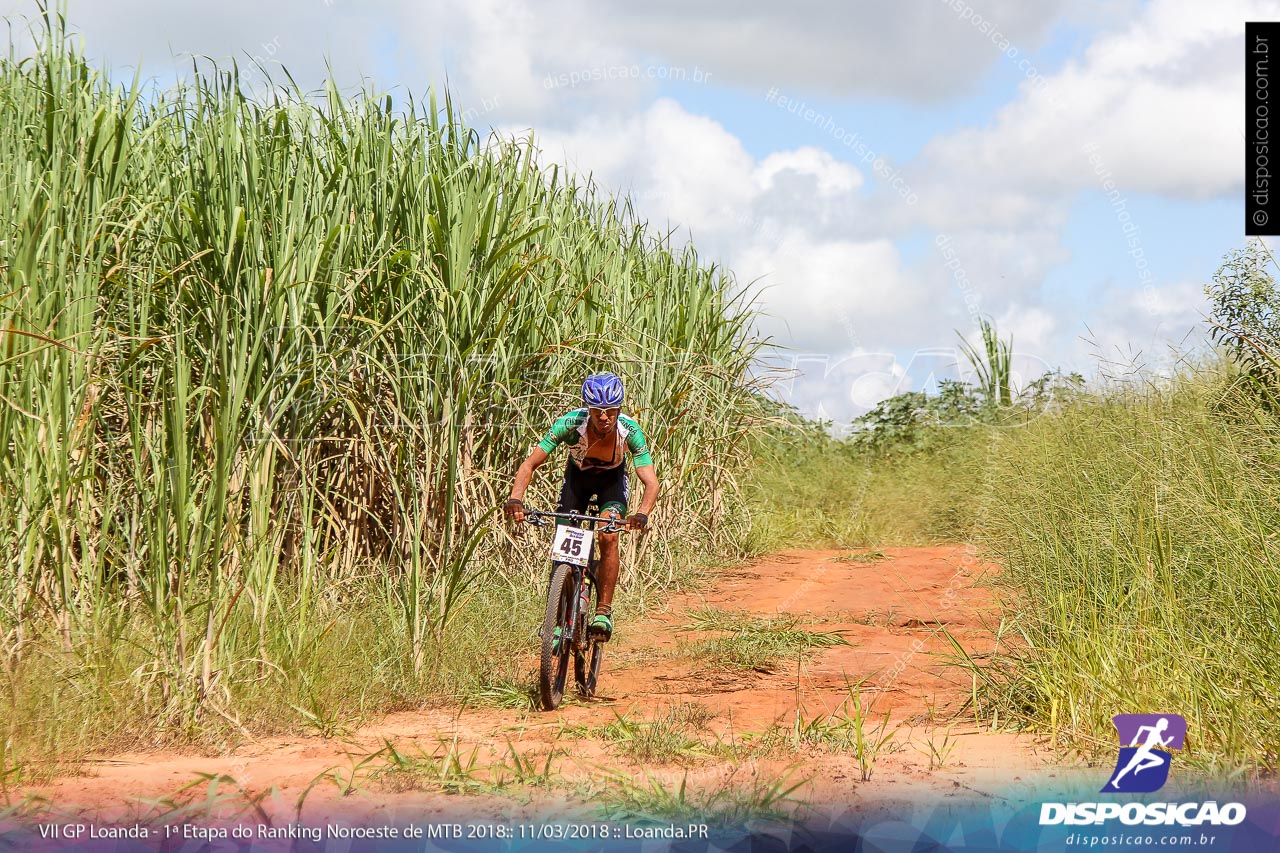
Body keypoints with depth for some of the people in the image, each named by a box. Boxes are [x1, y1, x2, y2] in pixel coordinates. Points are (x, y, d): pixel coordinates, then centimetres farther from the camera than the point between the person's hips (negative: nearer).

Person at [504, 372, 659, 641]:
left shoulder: (630, 430, -34)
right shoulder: (570, 423, -34)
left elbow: (650, 482, -37)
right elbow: (530, 464, -32)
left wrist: (642, 514, -57)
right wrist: (515, 499, -50)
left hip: (612, 479, -1)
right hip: (577, 475, 1)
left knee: (609, 536, -24)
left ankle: (603, 612, -13)